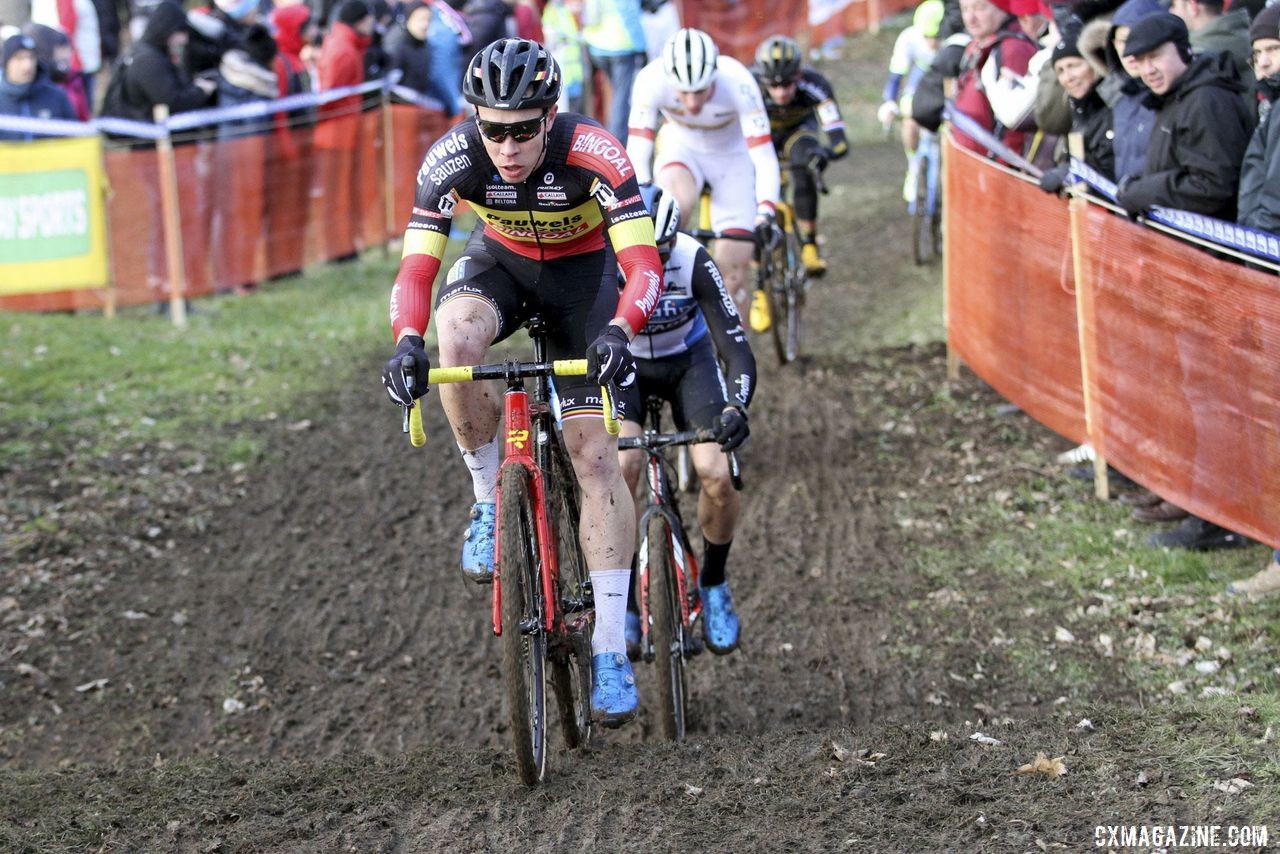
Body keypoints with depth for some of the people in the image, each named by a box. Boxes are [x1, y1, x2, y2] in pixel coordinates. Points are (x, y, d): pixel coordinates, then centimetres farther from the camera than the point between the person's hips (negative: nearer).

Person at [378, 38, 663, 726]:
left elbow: (643, 264, -38)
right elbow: (417, 266, -30)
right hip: (499, 261, 2)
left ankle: (610, 650, -8)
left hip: (581, 273, -1)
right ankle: (489, 501, -11)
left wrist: (618, 331, -57)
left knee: (595, 455, -12)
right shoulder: (453, 158, -28)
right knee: (455, 340, -35)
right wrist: (407, 341, -49)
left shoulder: (592, 153, -34)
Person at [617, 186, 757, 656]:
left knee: (717, 474, -20)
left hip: (688, 361, 0)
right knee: (622, 465, -27)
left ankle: (713, 583, 8)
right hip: (622, 363, 0)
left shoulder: (693, 262, -31)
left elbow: (737, 349, -30)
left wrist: (735, 409, -47)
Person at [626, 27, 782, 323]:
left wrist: (765, 214, -48)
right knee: (677, 203, -36)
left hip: (733, 157, 0)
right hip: (681, 149, 0)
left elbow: (764, 158, -35)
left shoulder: (738, 83, -34)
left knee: (732, 270, -7)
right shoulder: (651, 80, -31)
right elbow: (636, 152, -32)